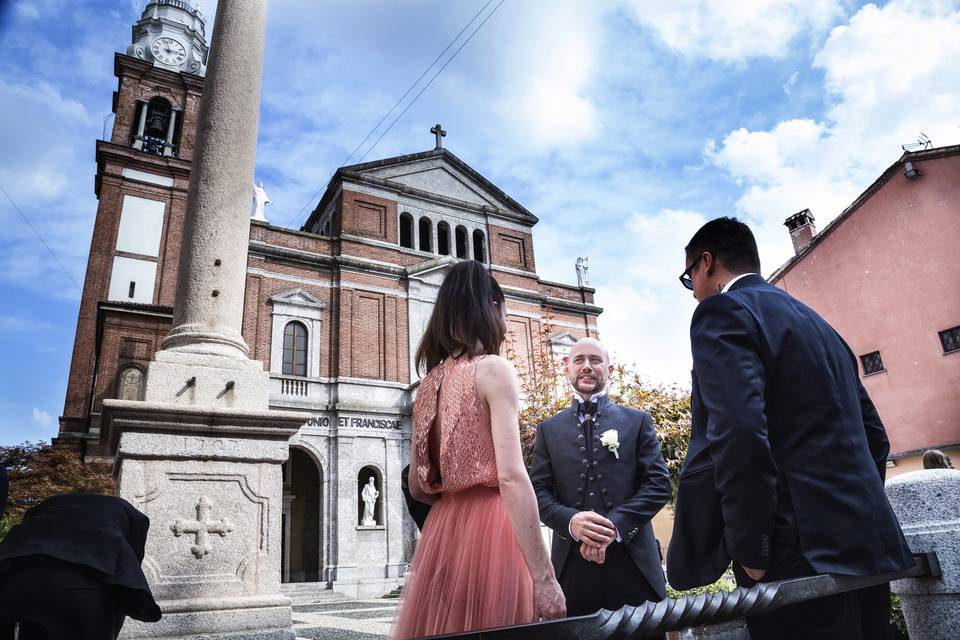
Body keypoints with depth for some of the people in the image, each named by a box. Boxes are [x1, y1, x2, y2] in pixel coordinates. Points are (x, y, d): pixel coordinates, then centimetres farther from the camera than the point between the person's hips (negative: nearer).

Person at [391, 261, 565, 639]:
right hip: (489, 531, -7)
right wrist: (544, 577, -19)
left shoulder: (431, 381, 10)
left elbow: (418, 487, 13)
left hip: (442, 532, 7)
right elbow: (511, 476, -20)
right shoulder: (493, 368, -10)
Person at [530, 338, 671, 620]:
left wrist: (615, 525, -15)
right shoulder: (548, 430, 10)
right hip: (571, 566, 0)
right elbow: (539, 491, 3)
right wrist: (571, 521, -18)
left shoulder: (638, 421, 8)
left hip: (633, 563, 0)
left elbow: (659, 483, 0)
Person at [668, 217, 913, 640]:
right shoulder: (816, 322, 19)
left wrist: (749, 550, -16)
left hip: (804, 558, -9)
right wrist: (855, 516, 21)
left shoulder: (722, 311, -9)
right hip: (866, 551, 9)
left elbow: (739, 435, -23)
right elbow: (874, 436, 20)